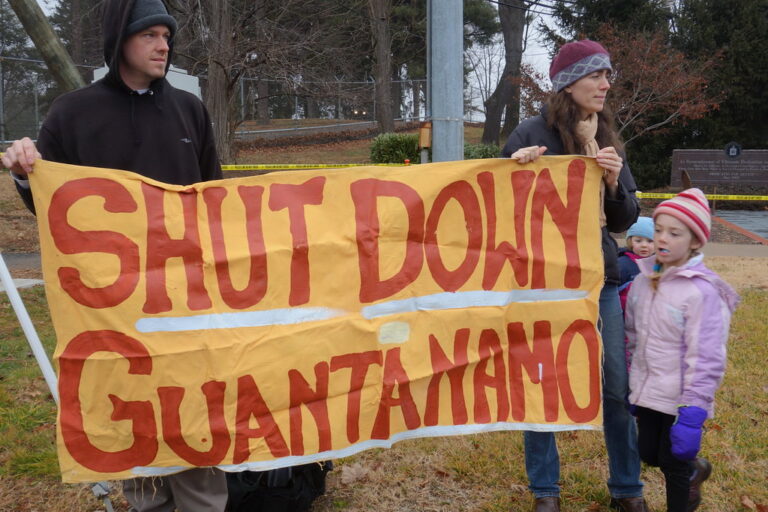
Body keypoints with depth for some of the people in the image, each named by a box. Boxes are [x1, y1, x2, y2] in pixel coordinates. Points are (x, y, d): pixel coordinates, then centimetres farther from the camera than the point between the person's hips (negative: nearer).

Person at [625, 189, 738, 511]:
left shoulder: (701, 291, -21)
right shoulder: (643, 279, 0)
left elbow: (706, 358, -21)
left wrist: (691, 415, -22)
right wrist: (628, 386, 15)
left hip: (680, 399, -6)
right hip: (646, 392, 7)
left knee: (674, 462, 9)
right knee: (649, 456, 20)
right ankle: (694, 471, 51)